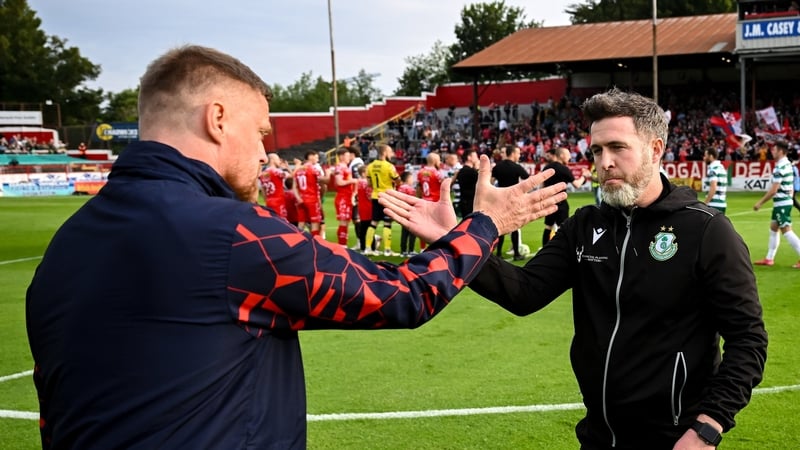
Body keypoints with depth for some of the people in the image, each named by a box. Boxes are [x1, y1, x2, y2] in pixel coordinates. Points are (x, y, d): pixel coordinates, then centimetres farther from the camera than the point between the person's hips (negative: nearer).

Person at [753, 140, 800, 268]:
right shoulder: (787, 164, 10)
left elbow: (773, 190, -21)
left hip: (782, 203, -10)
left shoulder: (780, 167, -20)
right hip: (782, 202, 10)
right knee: (773, 228, 16)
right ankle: (769, 259, 22)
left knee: (786, 230, -9)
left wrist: (760, 202, -13)